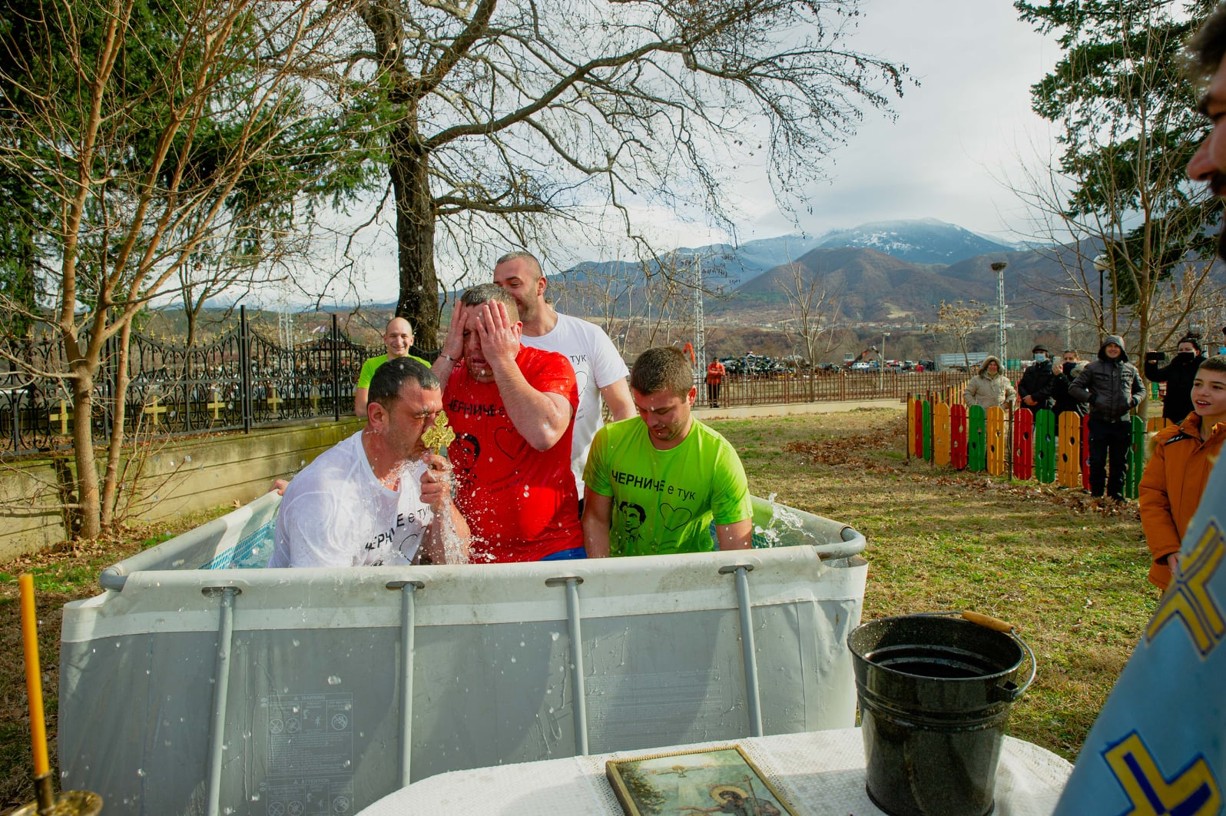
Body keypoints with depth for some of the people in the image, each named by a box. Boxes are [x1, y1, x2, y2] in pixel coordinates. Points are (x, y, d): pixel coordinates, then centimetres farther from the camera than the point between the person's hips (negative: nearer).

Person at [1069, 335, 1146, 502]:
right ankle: (1096, 494, 10)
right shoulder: (1093, 368, 2)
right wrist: (1091, 397, -13)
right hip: (1099, 421, -3)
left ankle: (1116, 494, 21)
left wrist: (1134, 400, 2)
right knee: (1097, 460, -1)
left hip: (1122, 422, 3)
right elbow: (1074, 387, 2)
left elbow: (1141, 390, 24)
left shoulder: (1130, 369, 11)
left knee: (1119, 461, 9)